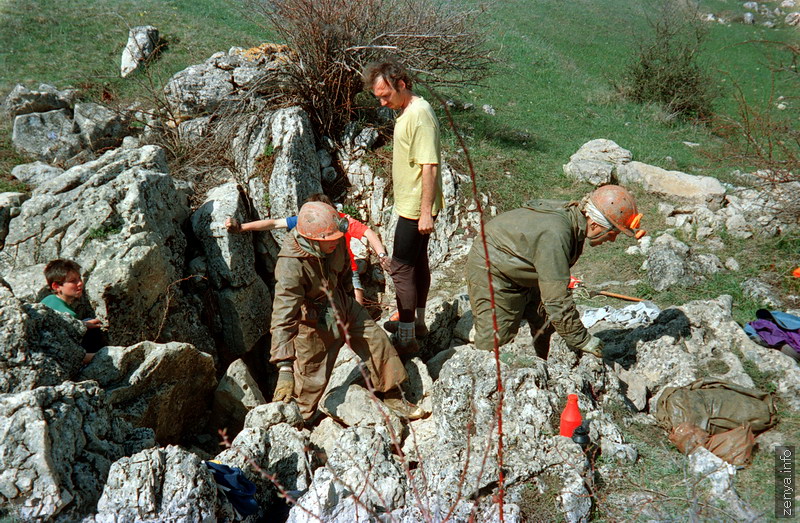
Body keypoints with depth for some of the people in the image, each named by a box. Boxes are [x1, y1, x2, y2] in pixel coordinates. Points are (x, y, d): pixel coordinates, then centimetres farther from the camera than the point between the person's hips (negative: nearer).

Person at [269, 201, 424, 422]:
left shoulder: (336, 242, -17)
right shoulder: (291, 266, -37)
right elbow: (283, 319, -39)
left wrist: (349, 294, 23)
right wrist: (284, 369, -43)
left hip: (342, 306, 7)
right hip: (314, 322, -6)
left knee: (378, 341, 9)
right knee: (311, 378, 4)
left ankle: (393, 397, 30)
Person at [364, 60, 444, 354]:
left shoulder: (419, 114, -21)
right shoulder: (407, 111, 11)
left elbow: (429, 167, -25)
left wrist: (426, 212, -25)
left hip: (416, 209, -10)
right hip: (411, 205, 10)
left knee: (402, 269, -5)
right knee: (418, 263, 19)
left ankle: (406, 339, 3)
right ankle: (417, 322, 33)